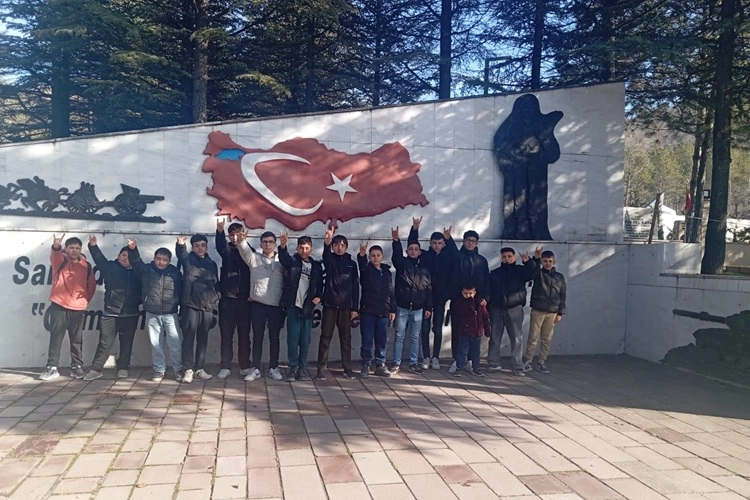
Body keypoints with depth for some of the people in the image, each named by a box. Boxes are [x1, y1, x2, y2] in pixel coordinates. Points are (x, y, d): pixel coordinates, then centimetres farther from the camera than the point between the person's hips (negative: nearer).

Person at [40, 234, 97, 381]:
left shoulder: (86, 265, 6)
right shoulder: (60, 260, 0)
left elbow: (91, 286, 14)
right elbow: (55, 256, -26)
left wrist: (85, 300, 8)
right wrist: (56, 247, -47)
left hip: (78, 308, 2)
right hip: (59, 306, -2)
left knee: (76, 339, 8)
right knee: (56, 337, 1)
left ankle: (77, 367, 15)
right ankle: (52, 367, 7)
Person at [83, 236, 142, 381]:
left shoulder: (137, 273, 7)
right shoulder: (111, 267, 4)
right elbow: (99, 259, -11)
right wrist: (93, 246, -27)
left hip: (131, 314, 2)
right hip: (111, 313, -2)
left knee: (126, 343, 9)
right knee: (105, 343, 0)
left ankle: (123, 368, 21)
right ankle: (96, 369, 9)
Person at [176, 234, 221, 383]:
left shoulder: (212, 264, 15)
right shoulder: (188, 259, 4)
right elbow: (181, 254, -19)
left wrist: (216, 301, 4)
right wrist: (180, 244, -41)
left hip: (207, 307, 3)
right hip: (190, 305, -3)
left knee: (203, 340, 8)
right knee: (188, 339, -2)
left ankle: (199, 369, 16)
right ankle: (189, 369, 5)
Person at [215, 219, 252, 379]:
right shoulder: (227, 250, 2)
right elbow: (220, 246, -22)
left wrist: (253, 294, -9)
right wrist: (220, 231, -43)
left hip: (245, 300, 0)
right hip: (227, 299, 1)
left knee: (244, 335, 7)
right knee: (226, 334, 5)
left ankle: (245, 366, 15)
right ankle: (225, 367, 12)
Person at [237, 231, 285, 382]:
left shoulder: (282, 260, 7)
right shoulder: (254, 258, 6)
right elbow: (245, 250, -13)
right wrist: (242, 240, -33)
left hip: (277, 305, 0)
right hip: (258, 304, 0)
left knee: (274, 337, 7)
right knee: (257, 337, 5)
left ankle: (273, 368, 17)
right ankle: (255, 368, 12)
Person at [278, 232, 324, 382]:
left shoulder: (317, 266, 10)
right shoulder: (292, 261, 2)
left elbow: (320, 285, 14)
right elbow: (283, 257, -21)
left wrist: (319, 296, -6)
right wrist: (283, 245, -42)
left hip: (308, 307, 2)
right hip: (293, 306, -2)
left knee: (305, 339, 6)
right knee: (293, 338, 0)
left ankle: (303, 367, 15)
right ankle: (293, 367, 8)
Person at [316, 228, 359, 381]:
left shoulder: (351, 263, 9)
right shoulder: (330, 260, 4)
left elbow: (355, 287, 7)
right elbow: (325, 254, -23)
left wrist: (355, 308, 1)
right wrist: (327, 241, -45)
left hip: (345, 306, 2)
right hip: (330, 304, -1)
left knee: (346, 338, 7)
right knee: (325, 337, 1)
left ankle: (347, 368, 15)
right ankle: (321, 368, 7)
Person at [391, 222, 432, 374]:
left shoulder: (424, 268, 7)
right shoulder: (402, 263, 1)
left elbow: (429, 290, 7)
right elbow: (397, 255, -23)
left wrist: (428, 307, 2)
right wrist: (396, 241, -40)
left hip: (418, 309, 2)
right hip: (402, 307, -2)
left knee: (415, 337, 9)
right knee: (399, 336, 4)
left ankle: (414, 363, 18)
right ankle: (396, 363, 12)